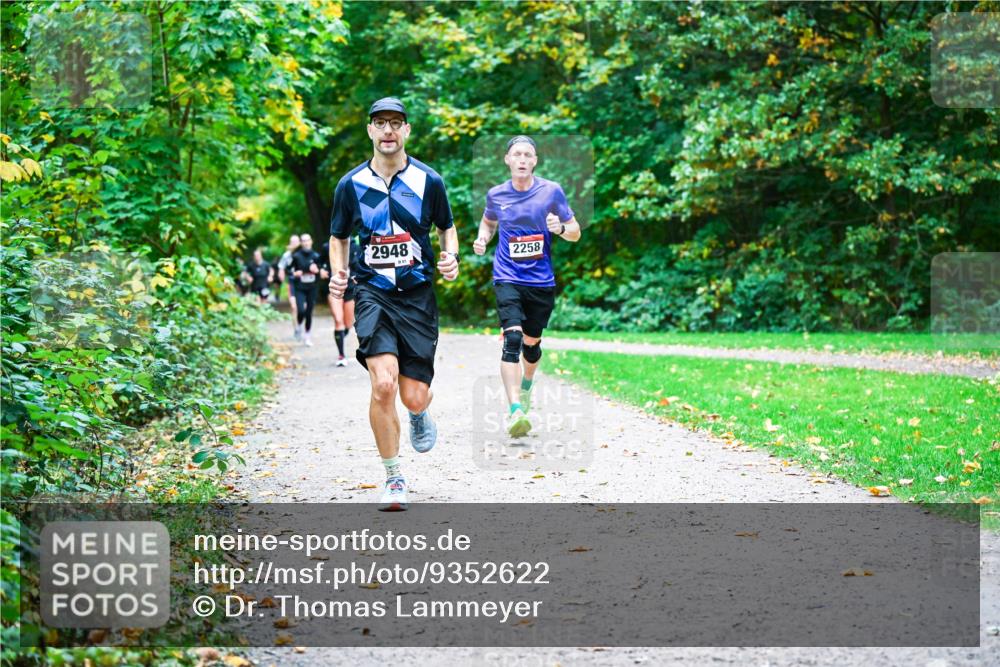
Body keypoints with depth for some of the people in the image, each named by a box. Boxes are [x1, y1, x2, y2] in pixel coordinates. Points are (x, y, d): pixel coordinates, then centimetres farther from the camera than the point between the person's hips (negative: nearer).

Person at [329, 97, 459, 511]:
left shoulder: (428, 181, 1)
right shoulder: (350, 185, 2)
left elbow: (447, 227, 16)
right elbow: (338, 237, 16)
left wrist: (451, 256, -5)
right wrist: (338, 273, -3)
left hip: (417, 294, 1)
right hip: (372, 293, -1)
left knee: (414, 397, -1)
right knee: (383, 385, -20)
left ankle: (420, 416, 42)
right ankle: (394, 480, -3)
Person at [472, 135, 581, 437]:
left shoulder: (551, 191, -2)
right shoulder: (496, 194, 2)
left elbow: (575, 232, 3)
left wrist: (562, 228, -19)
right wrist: (482, 239, 3)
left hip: (542, 281, 1)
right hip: (507, 278, -1)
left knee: (532, 343, 14)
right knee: (512, 338, -20)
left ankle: (526, 386, 47)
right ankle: (515, 411, -29)